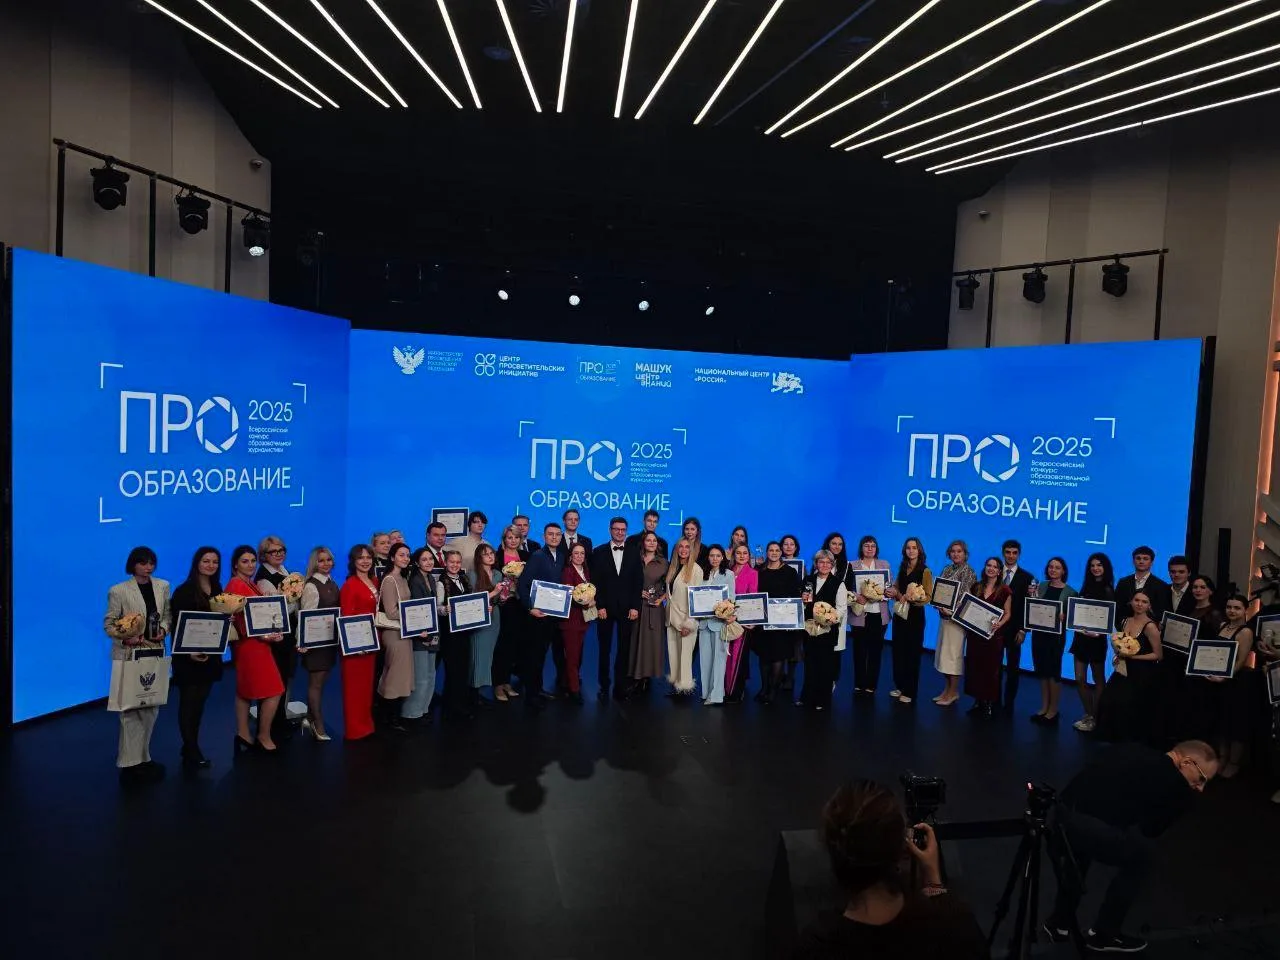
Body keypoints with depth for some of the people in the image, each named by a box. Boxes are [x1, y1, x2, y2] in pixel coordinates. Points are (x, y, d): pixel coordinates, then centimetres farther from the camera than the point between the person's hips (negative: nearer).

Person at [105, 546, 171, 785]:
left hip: (155, 652, 5)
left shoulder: (163, 586, 6)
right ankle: (130, 763, 6)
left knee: (151, 707, 12)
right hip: (129, 654, -5)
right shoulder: (118, 591, -8)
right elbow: (108, 624, -5)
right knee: (131, 708, -3)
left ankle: (141, 756, 26)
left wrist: (164, 630, -6)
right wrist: (125, 637, -21)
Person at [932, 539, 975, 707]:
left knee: (954, 653, -2)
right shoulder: (946, 569, 12)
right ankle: (947, 688, 20)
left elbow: (966, 596, -13)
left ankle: (953, 692, 7)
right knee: (943, 652, 10)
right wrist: (939, 606, -5)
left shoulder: (968, 572, -7)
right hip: (944, 615, 7)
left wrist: (951, 611, -18)